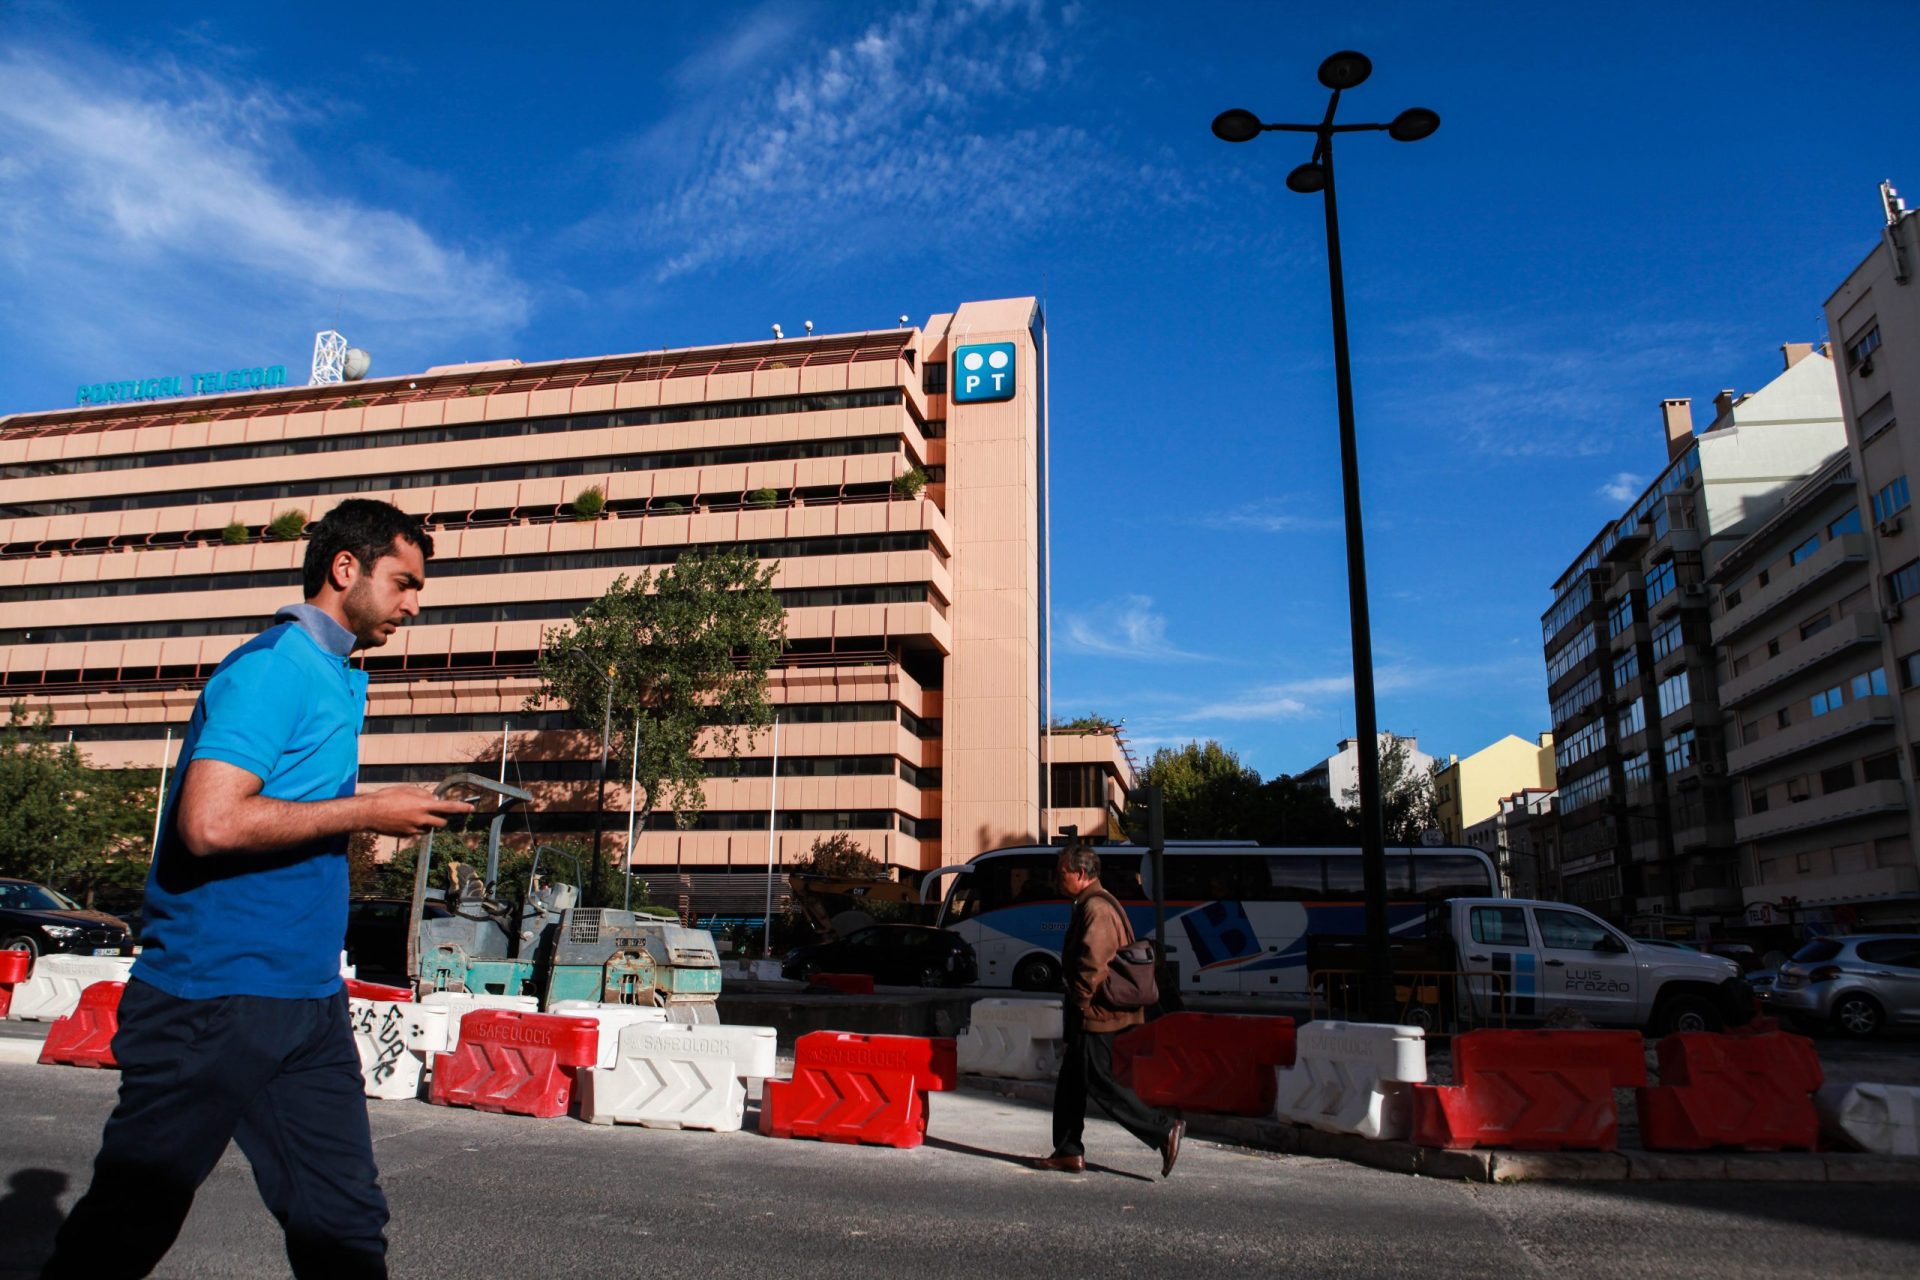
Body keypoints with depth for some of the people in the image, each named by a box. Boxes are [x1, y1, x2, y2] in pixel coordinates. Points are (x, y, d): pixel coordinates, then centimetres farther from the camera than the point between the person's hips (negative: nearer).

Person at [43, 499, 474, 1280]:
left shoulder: (333, 678, 13)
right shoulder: (276, 665, -15)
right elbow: (210, 822, -26)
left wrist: (403, 813, 10)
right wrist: (368, 812, -18)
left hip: (306, 1003, 8)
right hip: (216, 997, -8)